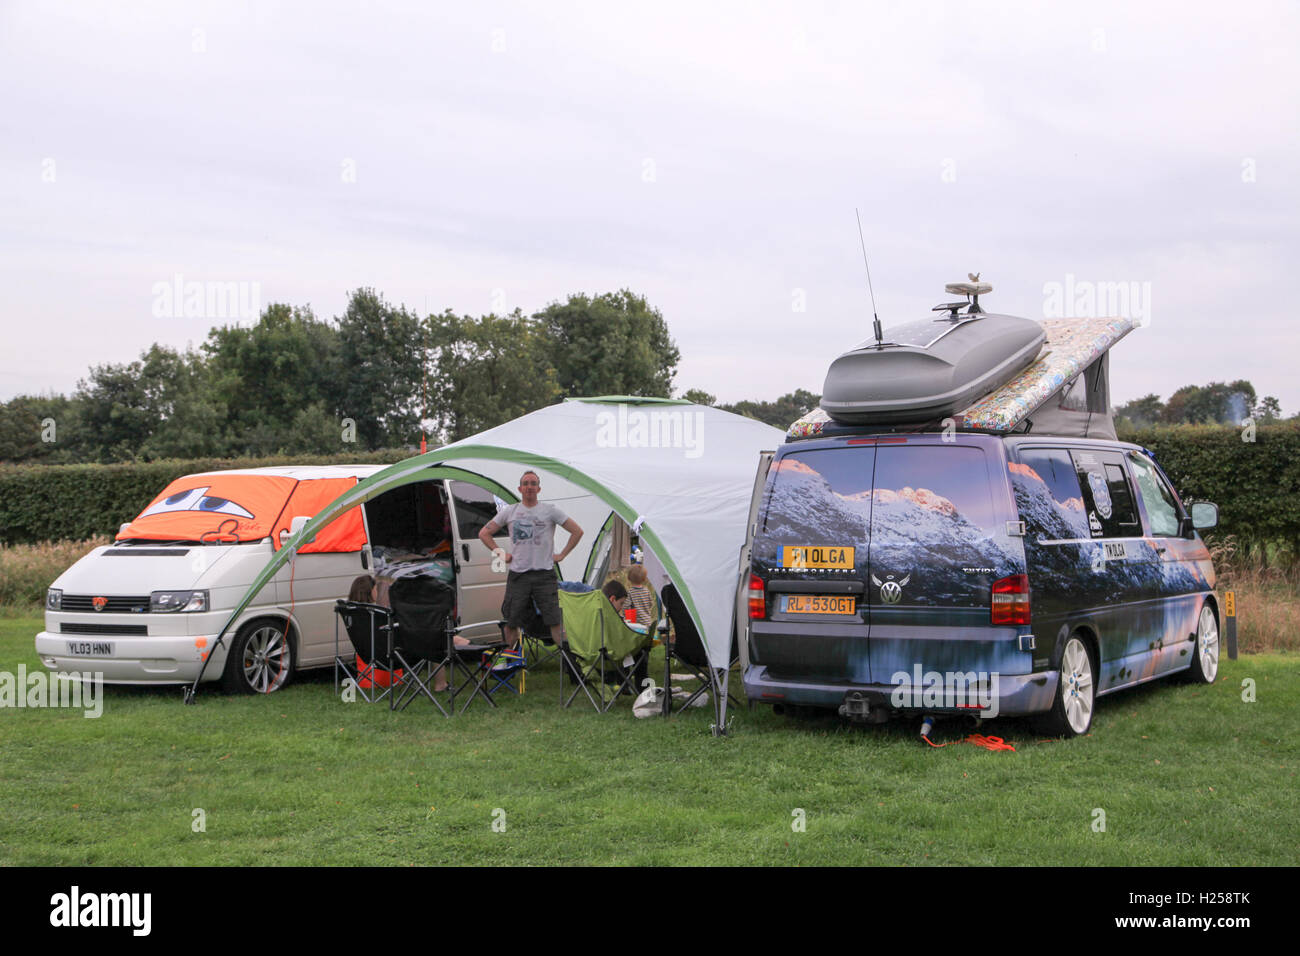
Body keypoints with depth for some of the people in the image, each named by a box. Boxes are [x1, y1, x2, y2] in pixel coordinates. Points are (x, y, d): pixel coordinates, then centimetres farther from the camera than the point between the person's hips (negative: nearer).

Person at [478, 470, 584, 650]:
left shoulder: (550, 510, 4)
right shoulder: (509, 512, 9)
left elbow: (577, 532, 8)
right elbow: (484, 533, 16)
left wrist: (562, 555, 3)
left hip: (544, 574, -2)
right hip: (517, 574, 2)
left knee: (555, 620, -8)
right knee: (511, 622, 4)